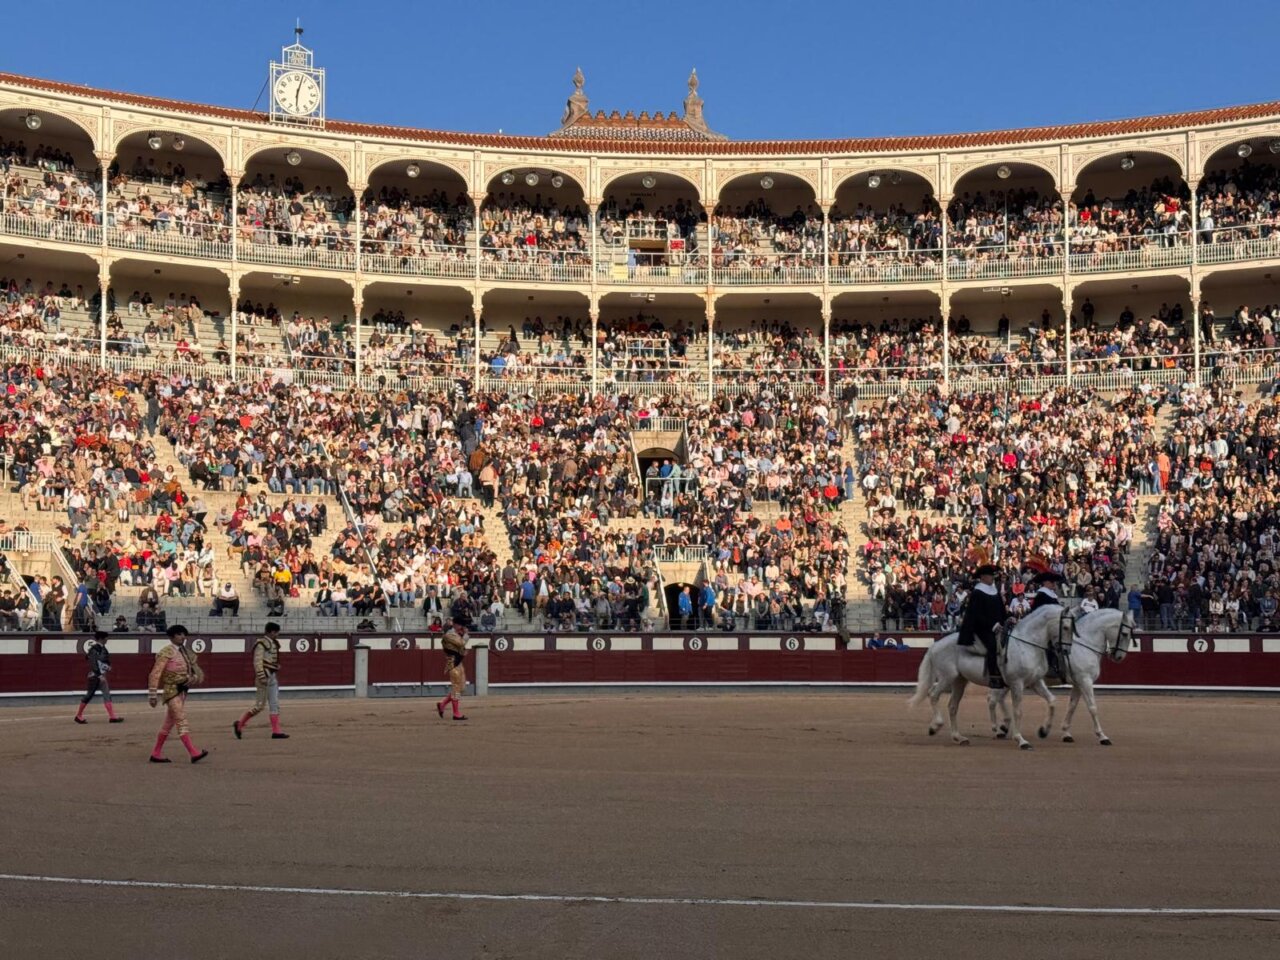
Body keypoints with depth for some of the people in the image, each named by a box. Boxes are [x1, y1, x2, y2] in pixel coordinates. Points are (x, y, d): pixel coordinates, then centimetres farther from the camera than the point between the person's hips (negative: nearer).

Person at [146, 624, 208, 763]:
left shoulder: (185, 651, 11)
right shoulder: (166, 652, -11)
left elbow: (195, 669, 15)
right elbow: (155, 674, -14)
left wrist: (194, 677, -9)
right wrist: (152, 694, -18)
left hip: (182, 690, 8)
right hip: (171, 690, -8)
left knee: (169, 722, 14)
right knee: (181, 721, -12)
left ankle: (156, 754, 23)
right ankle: (194, 753, -18)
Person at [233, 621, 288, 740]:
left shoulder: (273, 643, 13)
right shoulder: (261, 644, -14)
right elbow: (257, 662, -20)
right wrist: (262, 677, -25)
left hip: (273, 677, 9)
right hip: (265, 677, -9)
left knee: (274, 704, 7)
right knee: (260, 704, -4)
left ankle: (276, 731, 7)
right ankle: (239, 724, 9)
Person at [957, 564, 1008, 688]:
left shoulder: (996, 592, 15)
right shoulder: (977, 594, -6)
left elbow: (1001, 611, 18)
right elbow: (977, 615, -12)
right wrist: (992, 625, -20)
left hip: (997, 627, 8)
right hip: (982, 628, -8)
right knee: (993, 645, -29)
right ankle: (994, 677, -30)